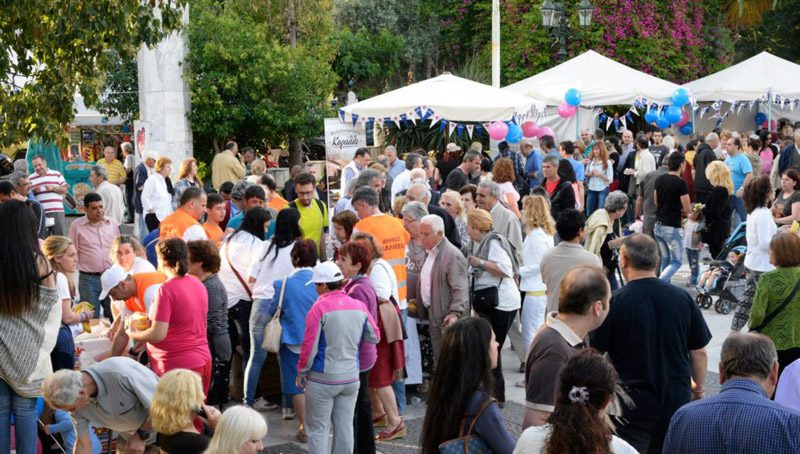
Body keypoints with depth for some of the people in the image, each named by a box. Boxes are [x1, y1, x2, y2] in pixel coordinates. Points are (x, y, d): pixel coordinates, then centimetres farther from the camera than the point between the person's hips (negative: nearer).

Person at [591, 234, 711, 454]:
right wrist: (698, 387, 20)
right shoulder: (683, 298, -3)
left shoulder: (614, 302, -13)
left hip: (630, 406, -3)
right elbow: (699, 354, 4)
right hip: (677, 402, 4)